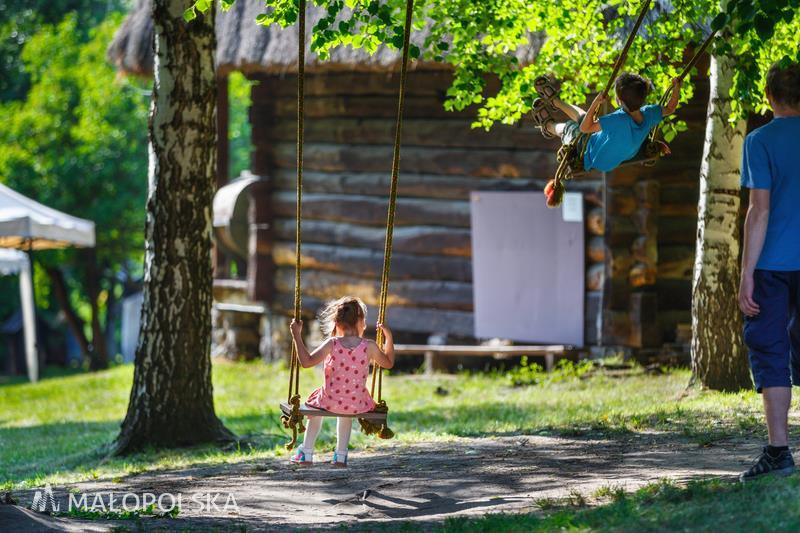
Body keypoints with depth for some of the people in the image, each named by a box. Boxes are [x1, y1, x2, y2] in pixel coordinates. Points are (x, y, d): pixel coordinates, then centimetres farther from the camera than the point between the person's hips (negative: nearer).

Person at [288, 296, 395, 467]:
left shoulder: (332, 345, -14)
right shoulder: (369, 346, -10)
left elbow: (307, 361, -16)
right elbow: (388, 363, 7)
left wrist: (297, 336, -10)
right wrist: (389, 337, 15)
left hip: (330, 402, -1)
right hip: (357, 405, 1)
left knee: (316, 404, 37)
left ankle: (306, 453, 39)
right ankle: (341, 455, 42)